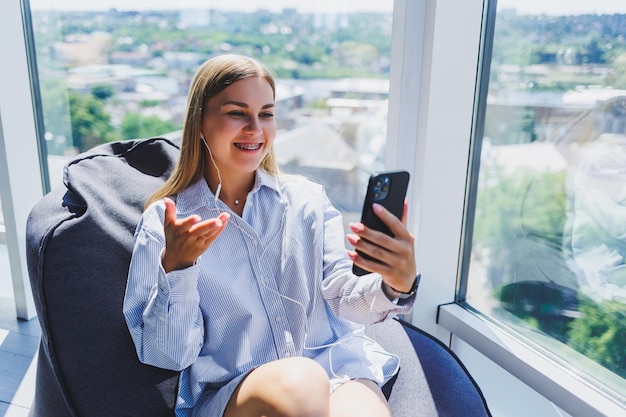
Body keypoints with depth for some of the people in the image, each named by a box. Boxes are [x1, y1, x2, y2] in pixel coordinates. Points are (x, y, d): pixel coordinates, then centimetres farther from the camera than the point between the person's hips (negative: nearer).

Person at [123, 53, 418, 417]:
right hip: (231, 388, -2)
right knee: (301, 380, -35)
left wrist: (395, 287, -22)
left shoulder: (308, 199, 8)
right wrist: (174, 269, -18)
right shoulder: (164, 222, 2)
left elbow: (340, 298, 0)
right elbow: (168, 355, -1)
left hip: (333, 362, 3)